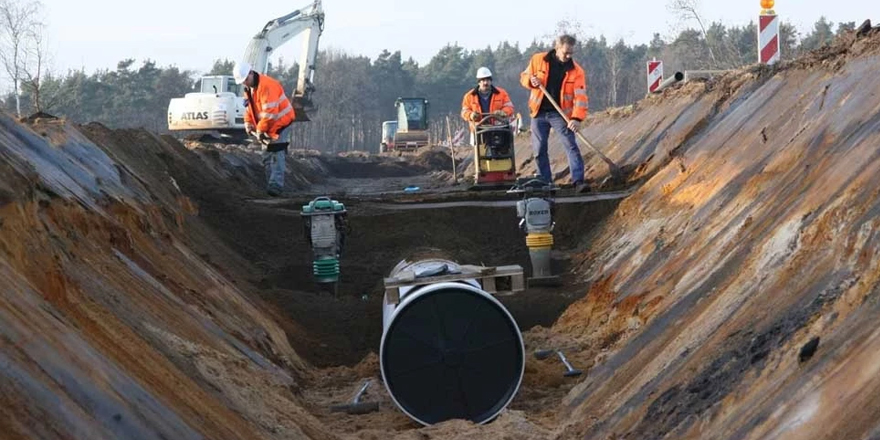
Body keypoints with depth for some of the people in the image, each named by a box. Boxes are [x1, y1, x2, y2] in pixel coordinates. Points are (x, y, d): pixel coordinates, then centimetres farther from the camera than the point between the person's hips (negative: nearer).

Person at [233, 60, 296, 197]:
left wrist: (261, 129, -25)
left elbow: (270, 111, -30)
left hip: (281, 123, -10)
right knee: (267, 157, 12)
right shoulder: (249, 88, 6)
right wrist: (248, 123, 0)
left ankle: (276, 185, -16)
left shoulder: (266, 85, -25)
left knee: (276, 155, -14)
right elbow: (249, 107, 16)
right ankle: (270, 184, 19)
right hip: (267, 126, 10)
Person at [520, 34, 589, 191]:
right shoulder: (538, 60, -3)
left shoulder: (576, 71, -9)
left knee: (571, 145, -15)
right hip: (539, 113, 2)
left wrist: (577, 118, -28)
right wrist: (531, 81, -16)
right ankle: (546, 182, 15)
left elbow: (580, 96, -15)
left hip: (560, 113, -2)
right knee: (539, 149, 5)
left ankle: (578, 181, -20)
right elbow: (524, 77, 9)